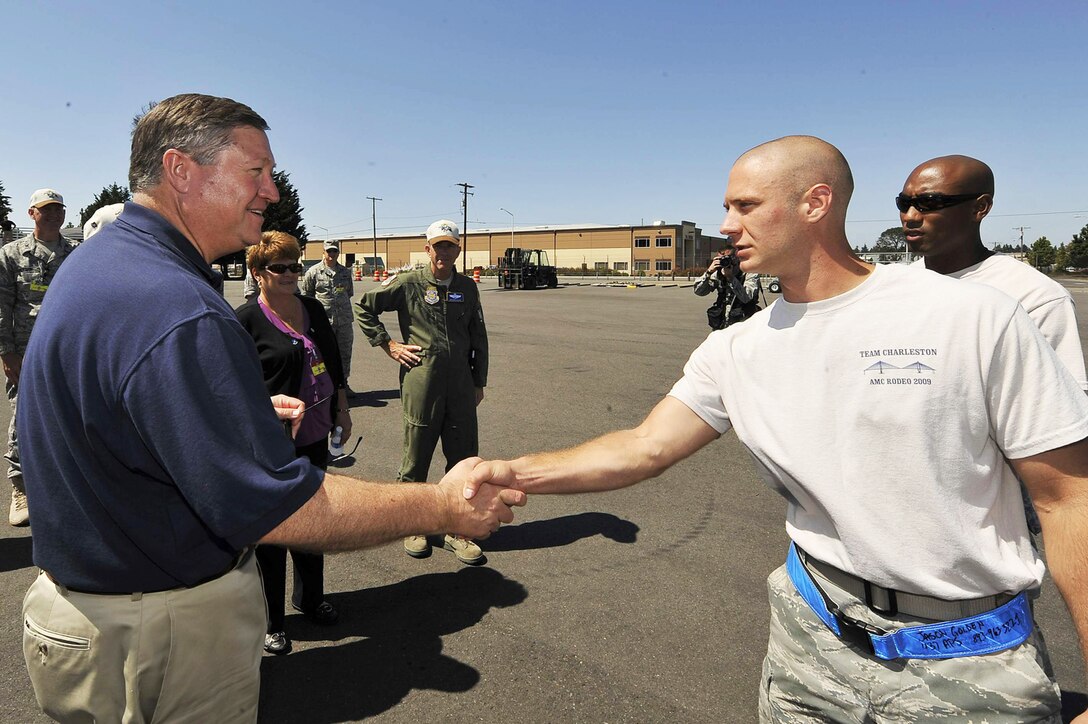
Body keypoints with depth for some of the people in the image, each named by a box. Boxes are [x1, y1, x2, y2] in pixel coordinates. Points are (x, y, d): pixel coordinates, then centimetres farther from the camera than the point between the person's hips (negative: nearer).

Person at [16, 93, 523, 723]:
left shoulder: (99, 259, 4)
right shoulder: (178, 313, -32)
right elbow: (279, 507, -33)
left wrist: (246, 411, 13)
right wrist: (442, 506, -25)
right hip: (166, 632, -10)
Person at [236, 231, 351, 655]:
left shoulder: (313, 309, 7)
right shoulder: (245, 320, -12)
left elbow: (333, 362, 16)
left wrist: (341, 409, 14)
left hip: (314, 434, 6)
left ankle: (310, 598, 37)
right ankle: (270, 620, 22)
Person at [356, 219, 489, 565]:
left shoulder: (467, 287, 10)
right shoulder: (409, 283, -1)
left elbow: (478, 337, 15)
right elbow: (364, 307, 5)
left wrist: (479, 382, 13)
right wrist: (388, 345, 0)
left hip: (461, 382, 4)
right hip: (421, 380, -3)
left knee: (463, 458, 7)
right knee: (416, 458, 7)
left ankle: (456, 530, 21)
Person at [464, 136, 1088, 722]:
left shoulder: (975, 319, -15)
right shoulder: (737, 350, -3)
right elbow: (645, 449, -5)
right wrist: (515, 472, -18)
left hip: (970, 660, -3)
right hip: (814, 634, 3)